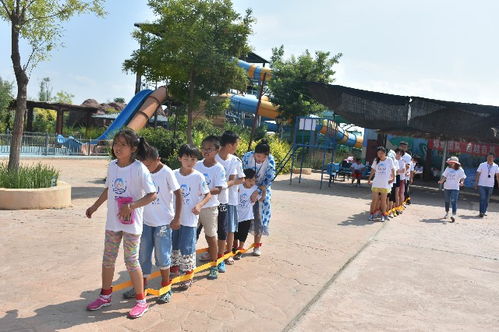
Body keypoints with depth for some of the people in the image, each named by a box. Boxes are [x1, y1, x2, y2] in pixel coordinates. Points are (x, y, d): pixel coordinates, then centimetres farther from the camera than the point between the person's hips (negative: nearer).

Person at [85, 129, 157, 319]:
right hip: (113, 221, 6)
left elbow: (152, 195, -18)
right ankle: (105, 296, 36)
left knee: (131, 261, 1)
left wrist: (131, 206, -26)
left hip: (131, 223, -6)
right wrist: (95, 206, 20)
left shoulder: (139, 169, -17)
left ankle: (141, 302, 18)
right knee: (108, 259, 16)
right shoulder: (112, 165, 2)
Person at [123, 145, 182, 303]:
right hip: (146, 221, 5)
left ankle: (166, 288, 20)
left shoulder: (167, 173, -14)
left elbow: (178, 195, -9)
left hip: (163, 222, -5)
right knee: (143, 255, 13)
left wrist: (176, 218, -10)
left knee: (162, 255, 3)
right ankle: (142, 285, 30)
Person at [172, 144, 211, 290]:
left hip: (190, 218, -4)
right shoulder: (174, 174, -1)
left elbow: (208, 195, -5)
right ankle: (174, 269, 38)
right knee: (173, 245, 18)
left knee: (187, 248, 1)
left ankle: (188, 276, 16)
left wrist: (199, 205, -22)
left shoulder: (198, 176, -10)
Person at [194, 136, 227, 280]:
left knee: (211, 236, 7)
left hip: (209, 207, -3)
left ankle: (214, 266, 22)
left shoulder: (219, 169, -9)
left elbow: (218, 189, -15)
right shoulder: (197, 165, 3)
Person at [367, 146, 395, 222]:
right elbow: (373, 170, 11)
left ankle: (383, 215, 18)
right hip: (376, 183, 1)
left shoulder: (389, 160, -3)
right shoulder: (376, 161, 4)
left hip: (385, 184, -1)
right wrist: (369, 179, 12)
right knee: (374, 199, 1)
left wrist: (393, 178, -1)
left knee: (383, 200, 7)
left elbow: (392, 169, 4)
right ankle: (371, 214, 10)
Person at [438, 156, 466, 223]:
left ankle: (454, 215, -20)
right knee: (447, 201, 16)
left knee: (453, 201, -15)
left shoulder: (460, 170, -2)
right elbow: (444, 176, 8)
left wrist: (461, 182, -21)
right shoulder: (448, 168, 8)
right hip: (446, 187, 4)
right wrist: (441, 181, -9)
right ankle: (447, 213, 33)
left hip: (455, 188, -4)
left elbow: (462, 178, -1)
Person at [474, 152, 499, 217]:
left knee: (487, 199, 9)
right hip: (482, 185, -2)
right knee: (482, 198, -9)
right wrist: (476, 183, -4)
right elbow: (477, 174, 0)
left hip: (490, 186, 3)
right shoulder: (482, 165, -3)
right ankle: (481, 212, -9)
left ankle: (484, 211, 20)